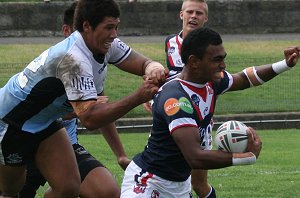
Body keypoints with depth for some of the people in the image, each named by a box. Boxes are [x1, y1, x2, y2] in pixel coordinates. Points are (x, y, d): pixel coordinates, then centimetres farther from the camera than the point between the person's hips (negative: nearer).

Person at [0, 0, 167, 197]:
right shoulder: (73, 58, -36)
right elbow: (89, 118, -43)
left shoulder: (106, 45, -10)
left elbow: (144, 63, -7)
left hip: (44, 122, 8)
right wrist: (138, 97, -49)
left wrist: (153, 68, -33)